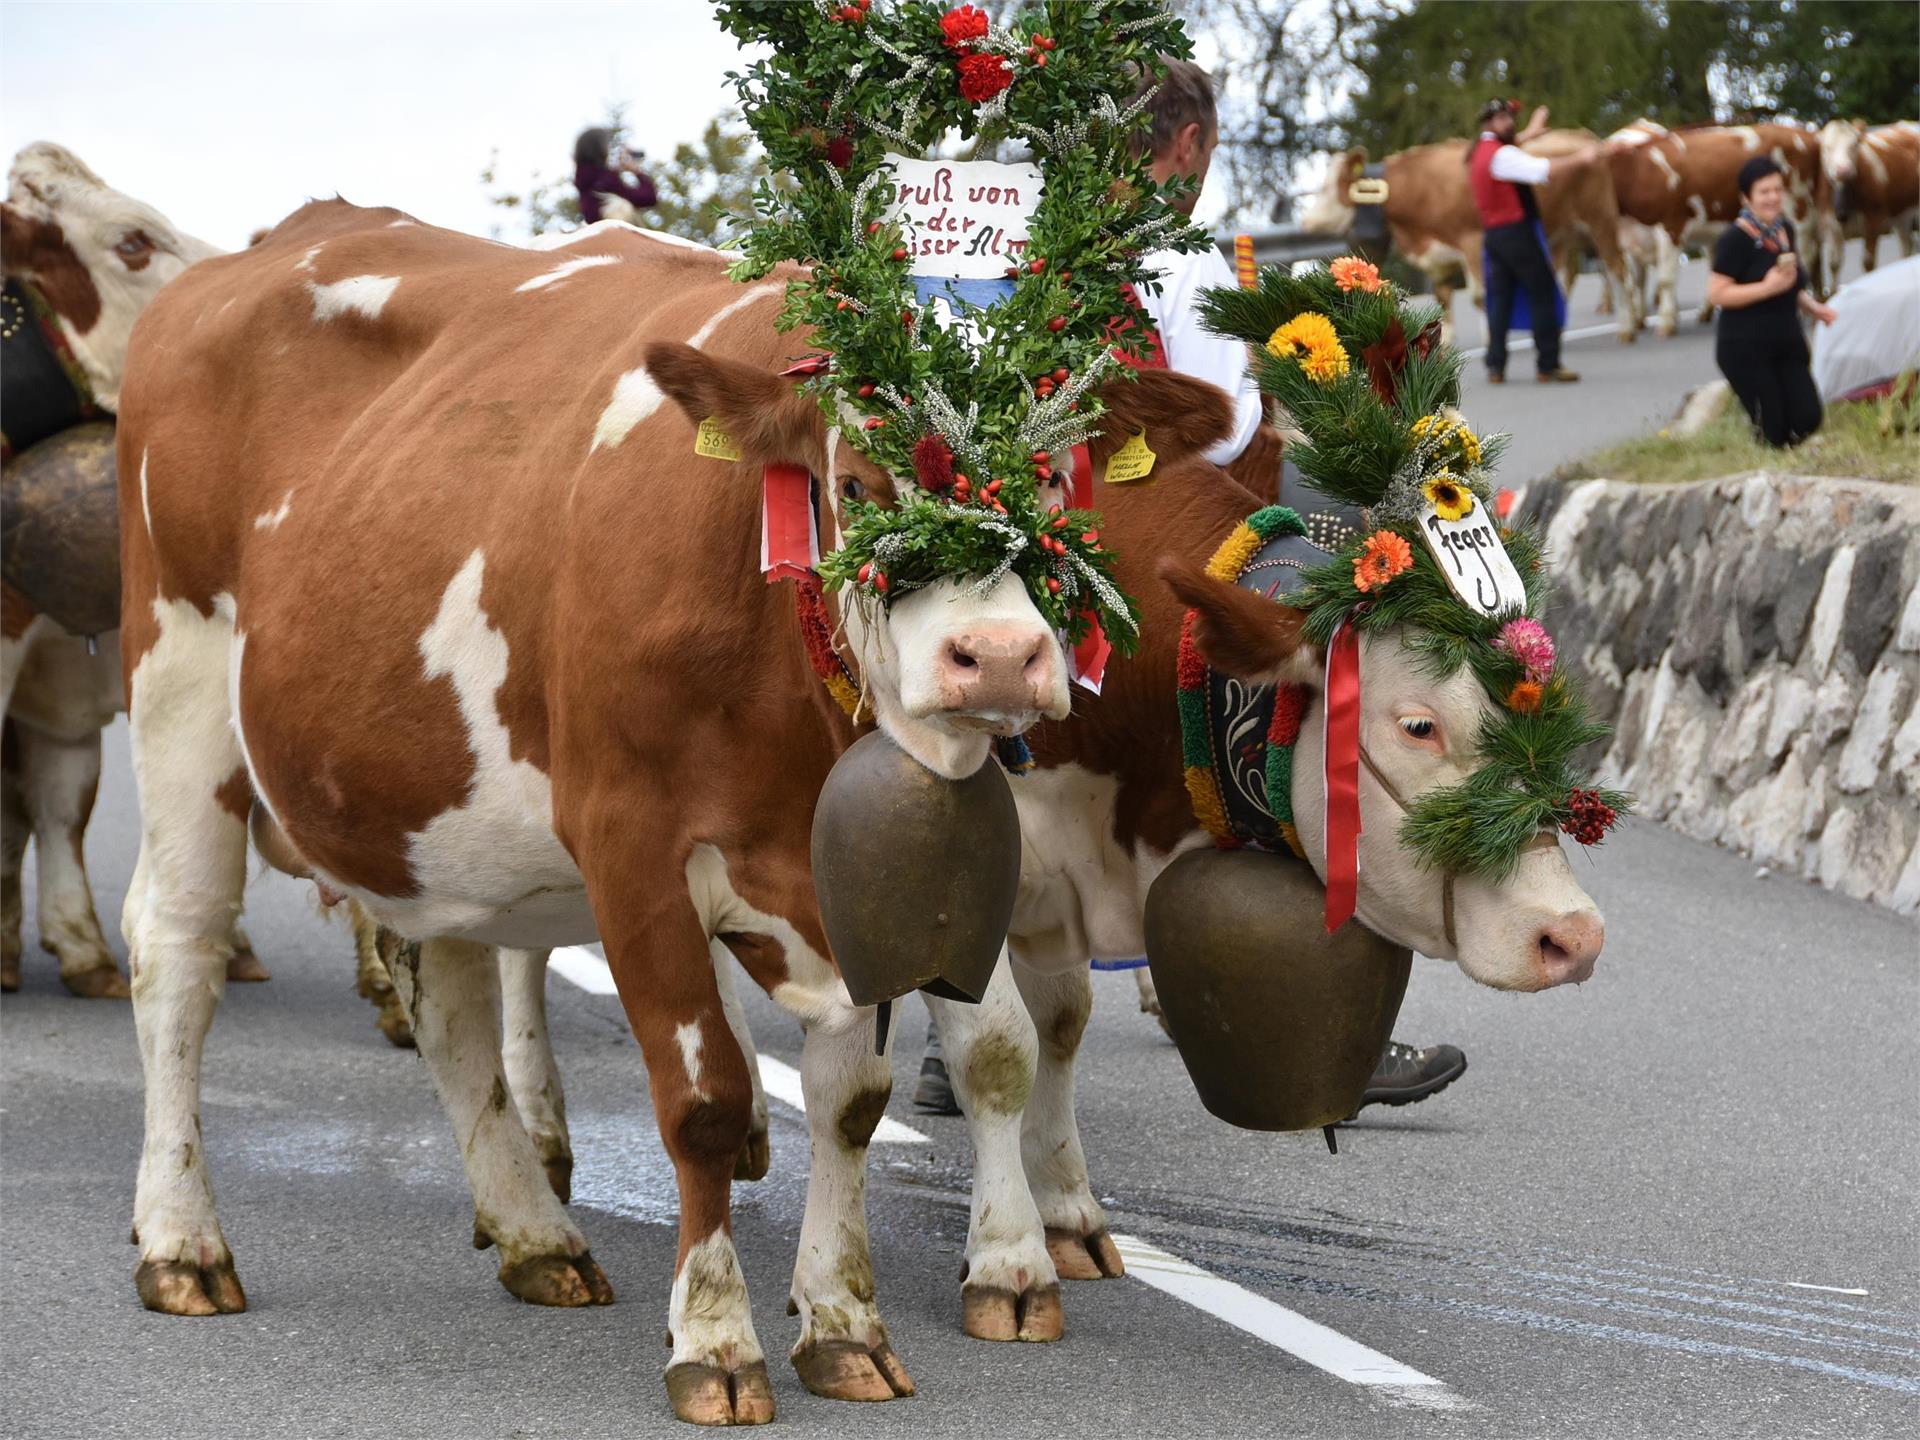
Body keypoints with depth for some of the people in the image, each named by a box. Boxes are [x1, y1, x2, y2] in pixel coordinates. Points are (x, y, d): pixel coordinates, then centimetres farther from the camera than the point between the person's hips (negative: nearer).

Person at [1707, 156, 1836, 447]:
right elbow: (1716, 294, -19)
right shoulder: (1736, 239, -14)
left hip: (1787, 342, 7)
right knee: (1773, 432, -9)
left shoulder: (1784, 230, 9)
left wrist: (1813, 307, 6)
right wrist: (1767, 288, -25)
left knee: (1807, 421, -2)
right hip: (1745, 346, -7)